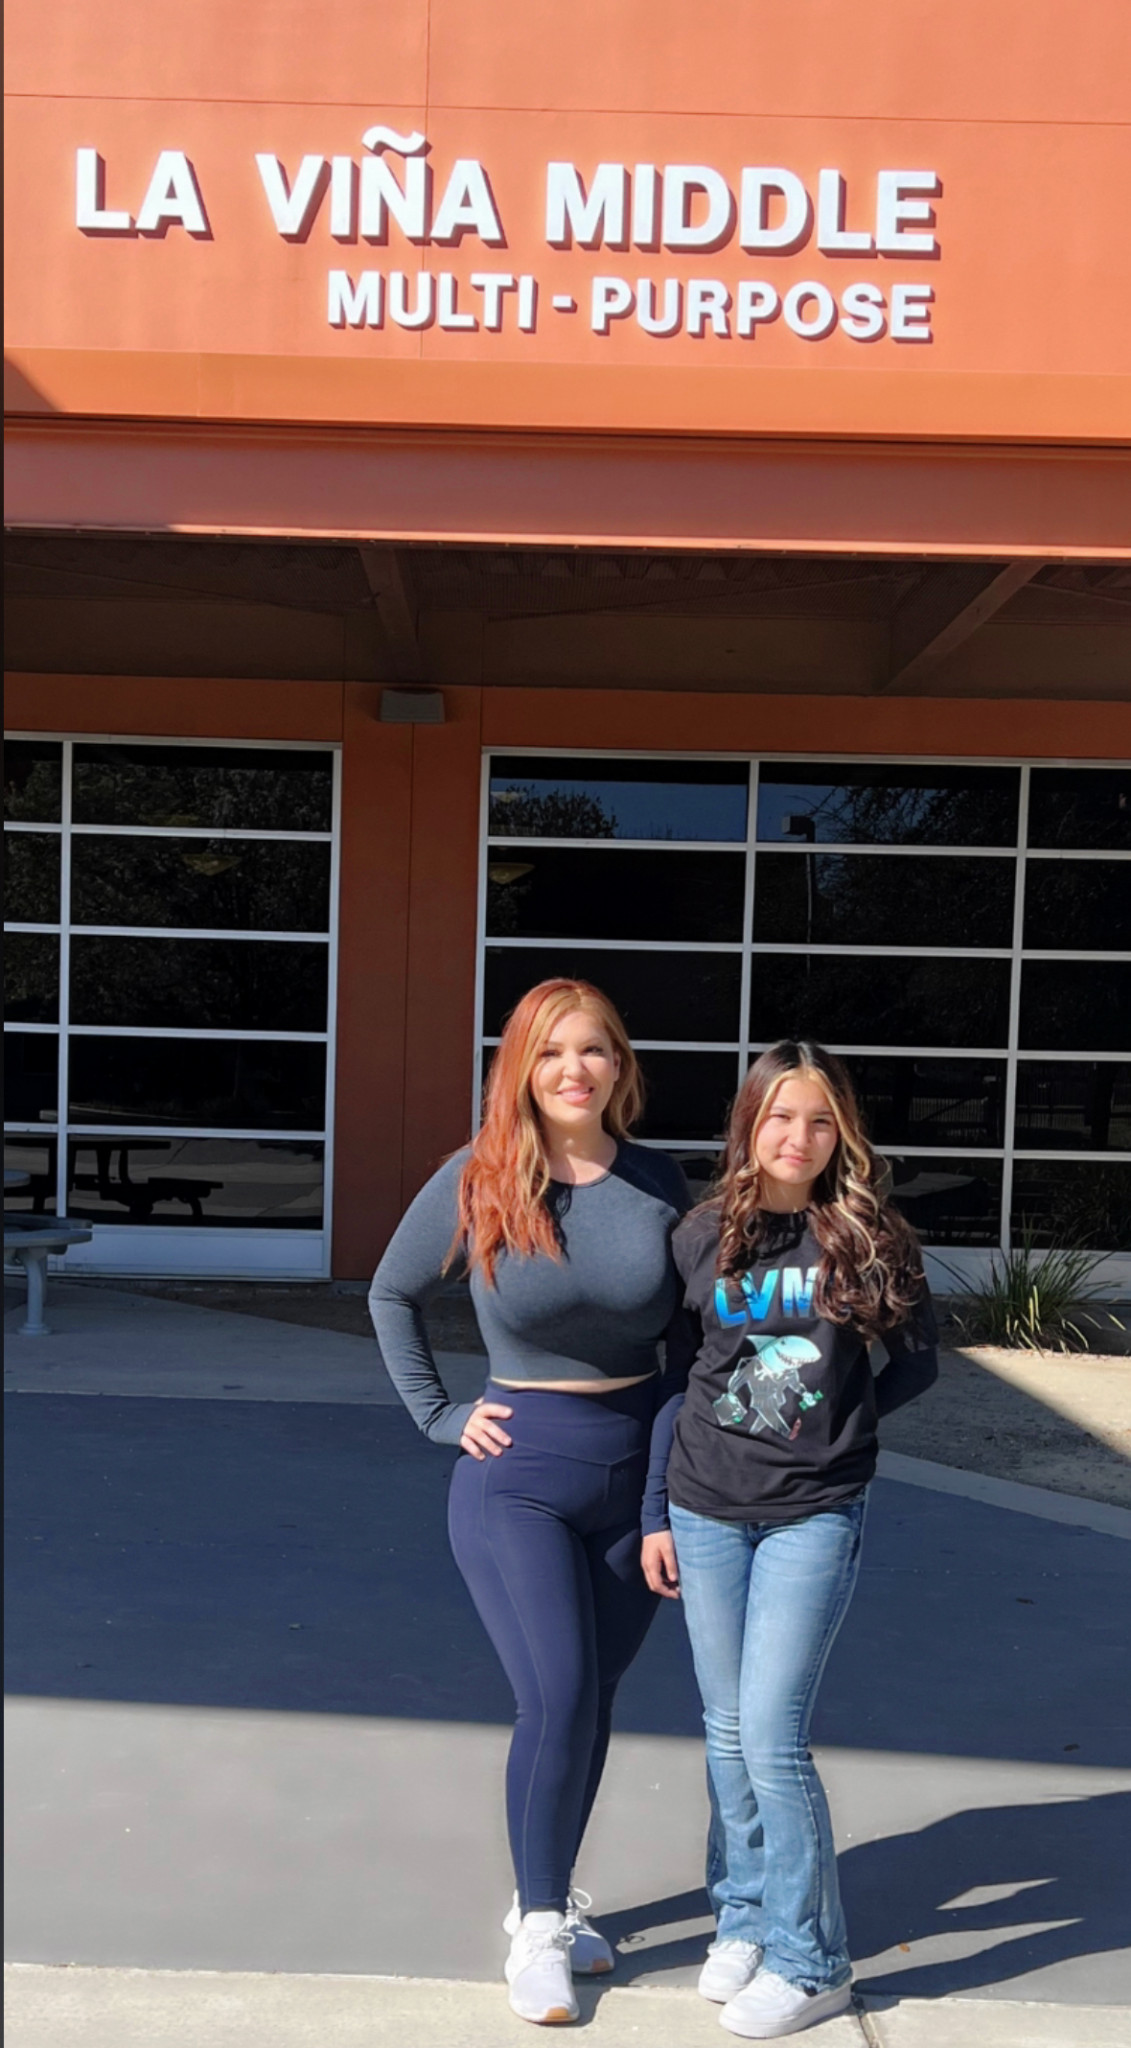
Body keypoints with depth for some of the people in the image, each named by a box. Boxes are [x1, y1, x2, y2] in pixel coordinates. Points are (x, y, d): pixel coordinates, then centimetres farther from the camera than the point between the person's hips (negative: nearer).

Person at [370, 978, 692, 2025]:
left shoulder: (661, 1183, -3)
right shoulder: (477, 1181, -9)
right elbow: (392, 1296, 5)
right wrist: (440, 1415, -1)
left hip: (636, 1474, 3)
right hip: (517, 1477, -3)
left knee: (592, 1701, 13)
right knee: (559, 1699, -9)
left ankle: (549, 1896, 34)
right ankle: (539, 1924, 14)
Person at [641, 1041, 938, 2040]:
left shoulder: (868, 1237, -5)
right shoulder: (704, 1236, 0)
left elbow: (917, 1359, 8)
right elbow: (671, 1379, 5)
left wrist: (840, 1426, 0)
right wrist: (655, 1512, 5)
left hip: (814, 1516, -3)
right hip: (705, 1512, 3)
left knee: (773, 1736, -4)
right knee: (727, 1730, 13)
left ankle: (810, 1962, 16)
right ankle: (742, 1917, 33)